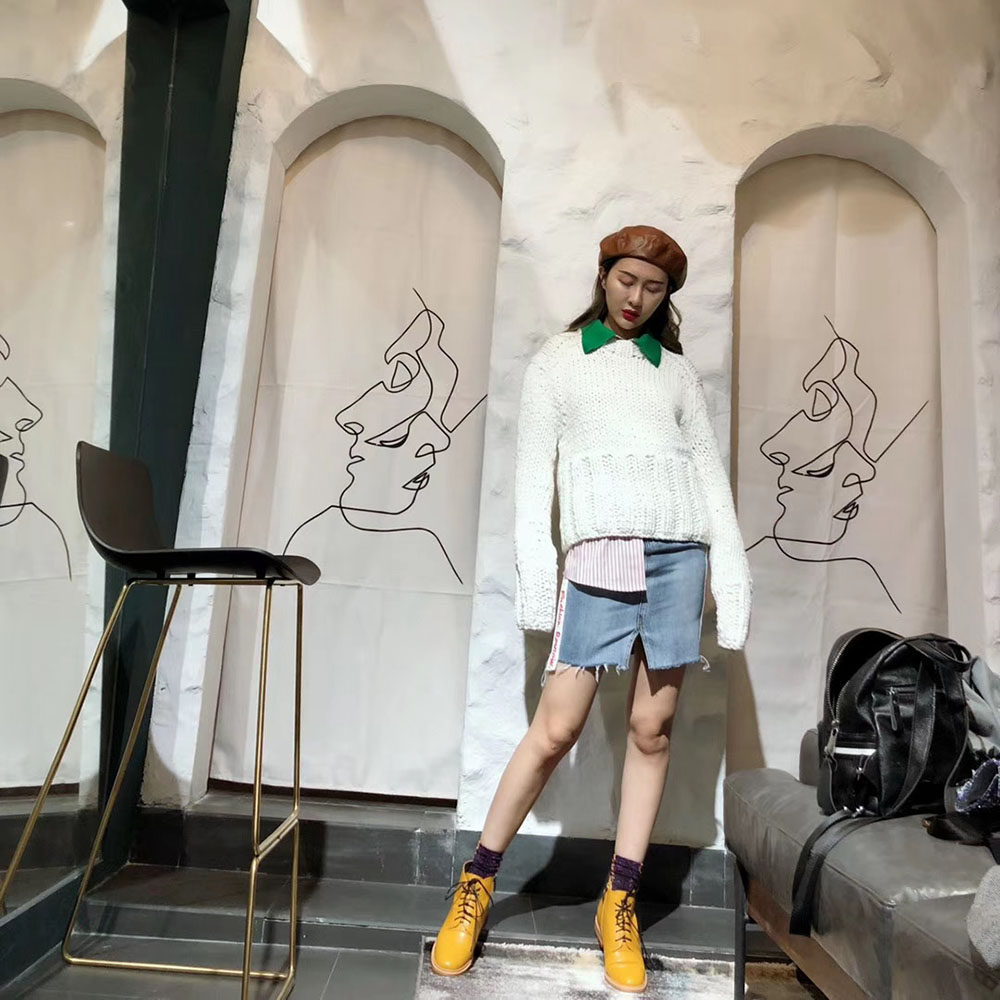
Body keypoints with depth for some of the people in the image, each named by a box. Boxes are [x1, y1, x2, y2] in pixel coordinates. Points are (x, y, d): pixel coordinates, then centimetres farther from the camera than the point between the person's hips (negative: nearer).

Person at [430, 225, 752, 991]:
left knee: (652, 728, 5)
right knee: (556, 728, -5)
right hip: (597, 554, -2)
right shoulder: (557, 360, 13)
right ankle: (478, 883, 15)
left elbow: (711, 473, 13)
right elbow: (534, 468, 5)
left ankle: (620, 905, 20)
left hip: (677, 551, 3)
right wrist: (535, 565, -6)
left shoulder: (677, 370, 18)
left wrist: (733, 573, 4)